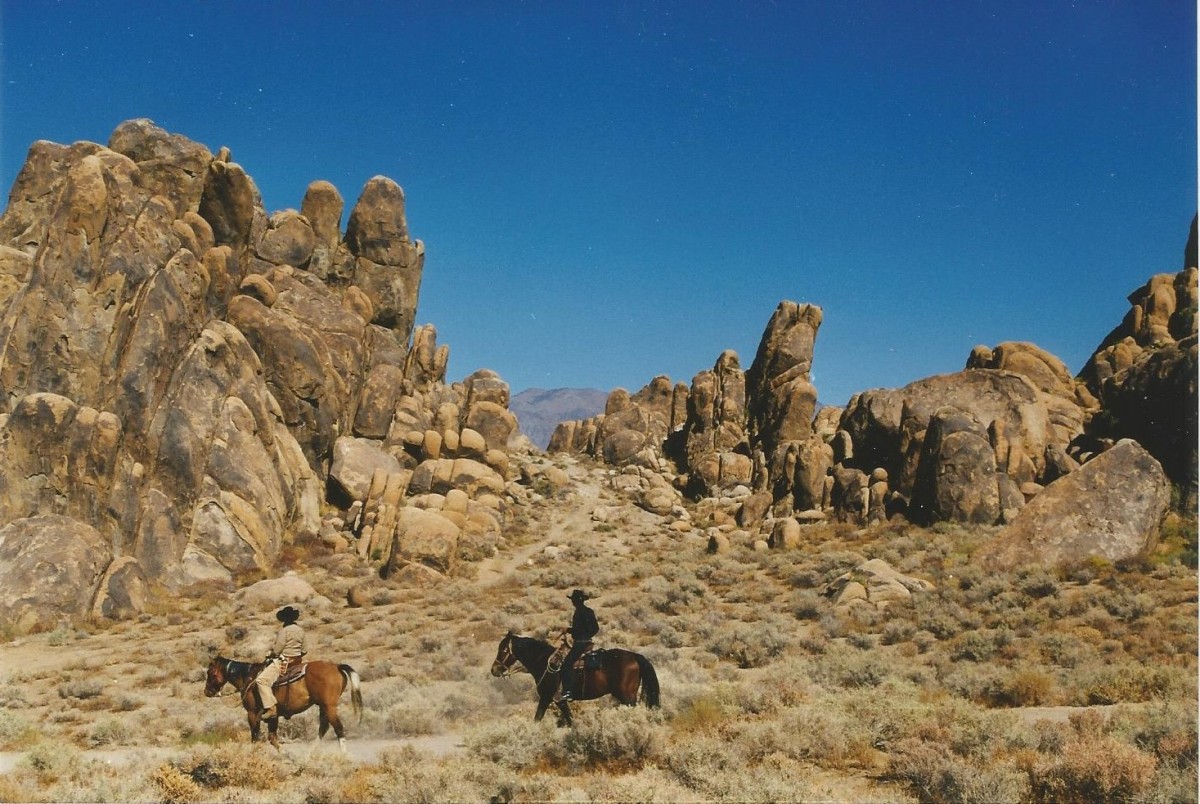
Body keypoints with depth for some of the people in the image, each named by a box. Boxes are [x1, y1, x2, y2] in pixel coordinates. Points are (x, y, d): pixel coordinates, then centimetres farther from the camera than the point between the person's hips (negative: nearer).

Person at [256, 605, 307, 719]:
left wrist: (269, 655, 3)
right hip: (296, 661, 10)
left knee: (261, 680, -18)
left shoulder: (284, 630, -15)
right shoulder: (301, 630, 9)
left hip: (283, 662, -10)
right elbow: (304, 650, 13)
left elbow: (277, 650, -15)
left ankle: (271, 708, -30)